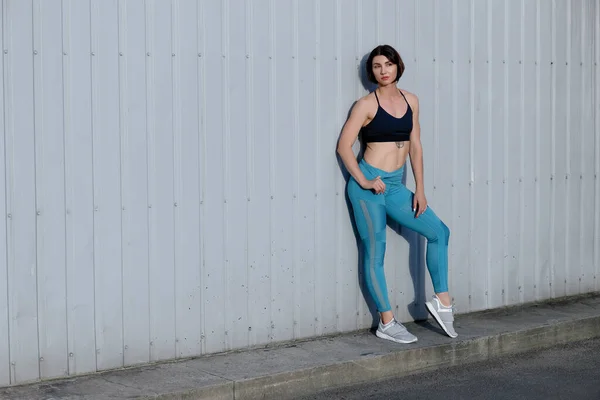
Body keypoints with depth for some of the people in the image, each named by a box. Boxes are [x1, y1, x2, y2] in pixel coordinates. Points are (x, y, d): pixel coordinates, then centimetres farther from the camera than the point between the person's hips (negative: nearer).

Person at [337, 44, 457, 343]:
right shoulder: (367, 104, -6)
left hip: (394, 185, 6)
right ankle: (387, 323, 5)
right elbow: (344, 146, -9)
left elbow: (415, 146, 11)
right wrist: (363, 182, -15)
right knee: (375, 253, -2)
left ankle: (442, 301, 9)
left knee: (438, 231, 2)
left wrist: (420, 189, 6)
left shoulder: (410, 101, 9)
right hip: (369, 185, -6)